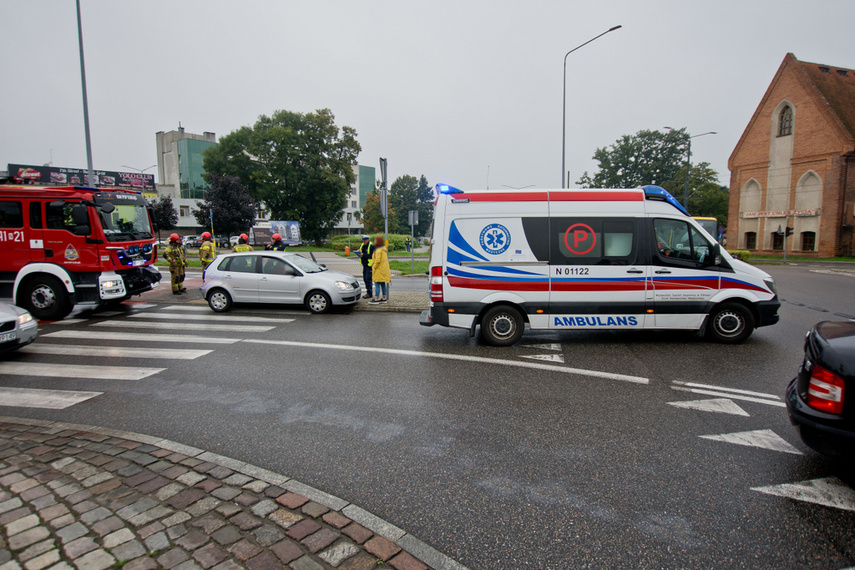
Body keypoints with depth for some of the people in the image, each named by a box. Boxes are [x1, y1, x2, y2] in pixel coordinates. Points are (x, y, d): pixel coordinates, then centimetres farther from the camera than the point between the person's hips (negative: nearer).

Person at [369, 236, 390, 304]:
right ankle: (384, 298, 15)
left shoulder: (378, 250, -16)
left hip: (379, 270, -10)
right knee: (383, 284, 12)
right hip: (384, 269, 10)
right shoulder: (384, 249, 14)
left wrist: (374, 267, -10)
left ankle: (376, 299, -10)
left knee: (377, 284, -9)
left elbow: (377, 260, -21)